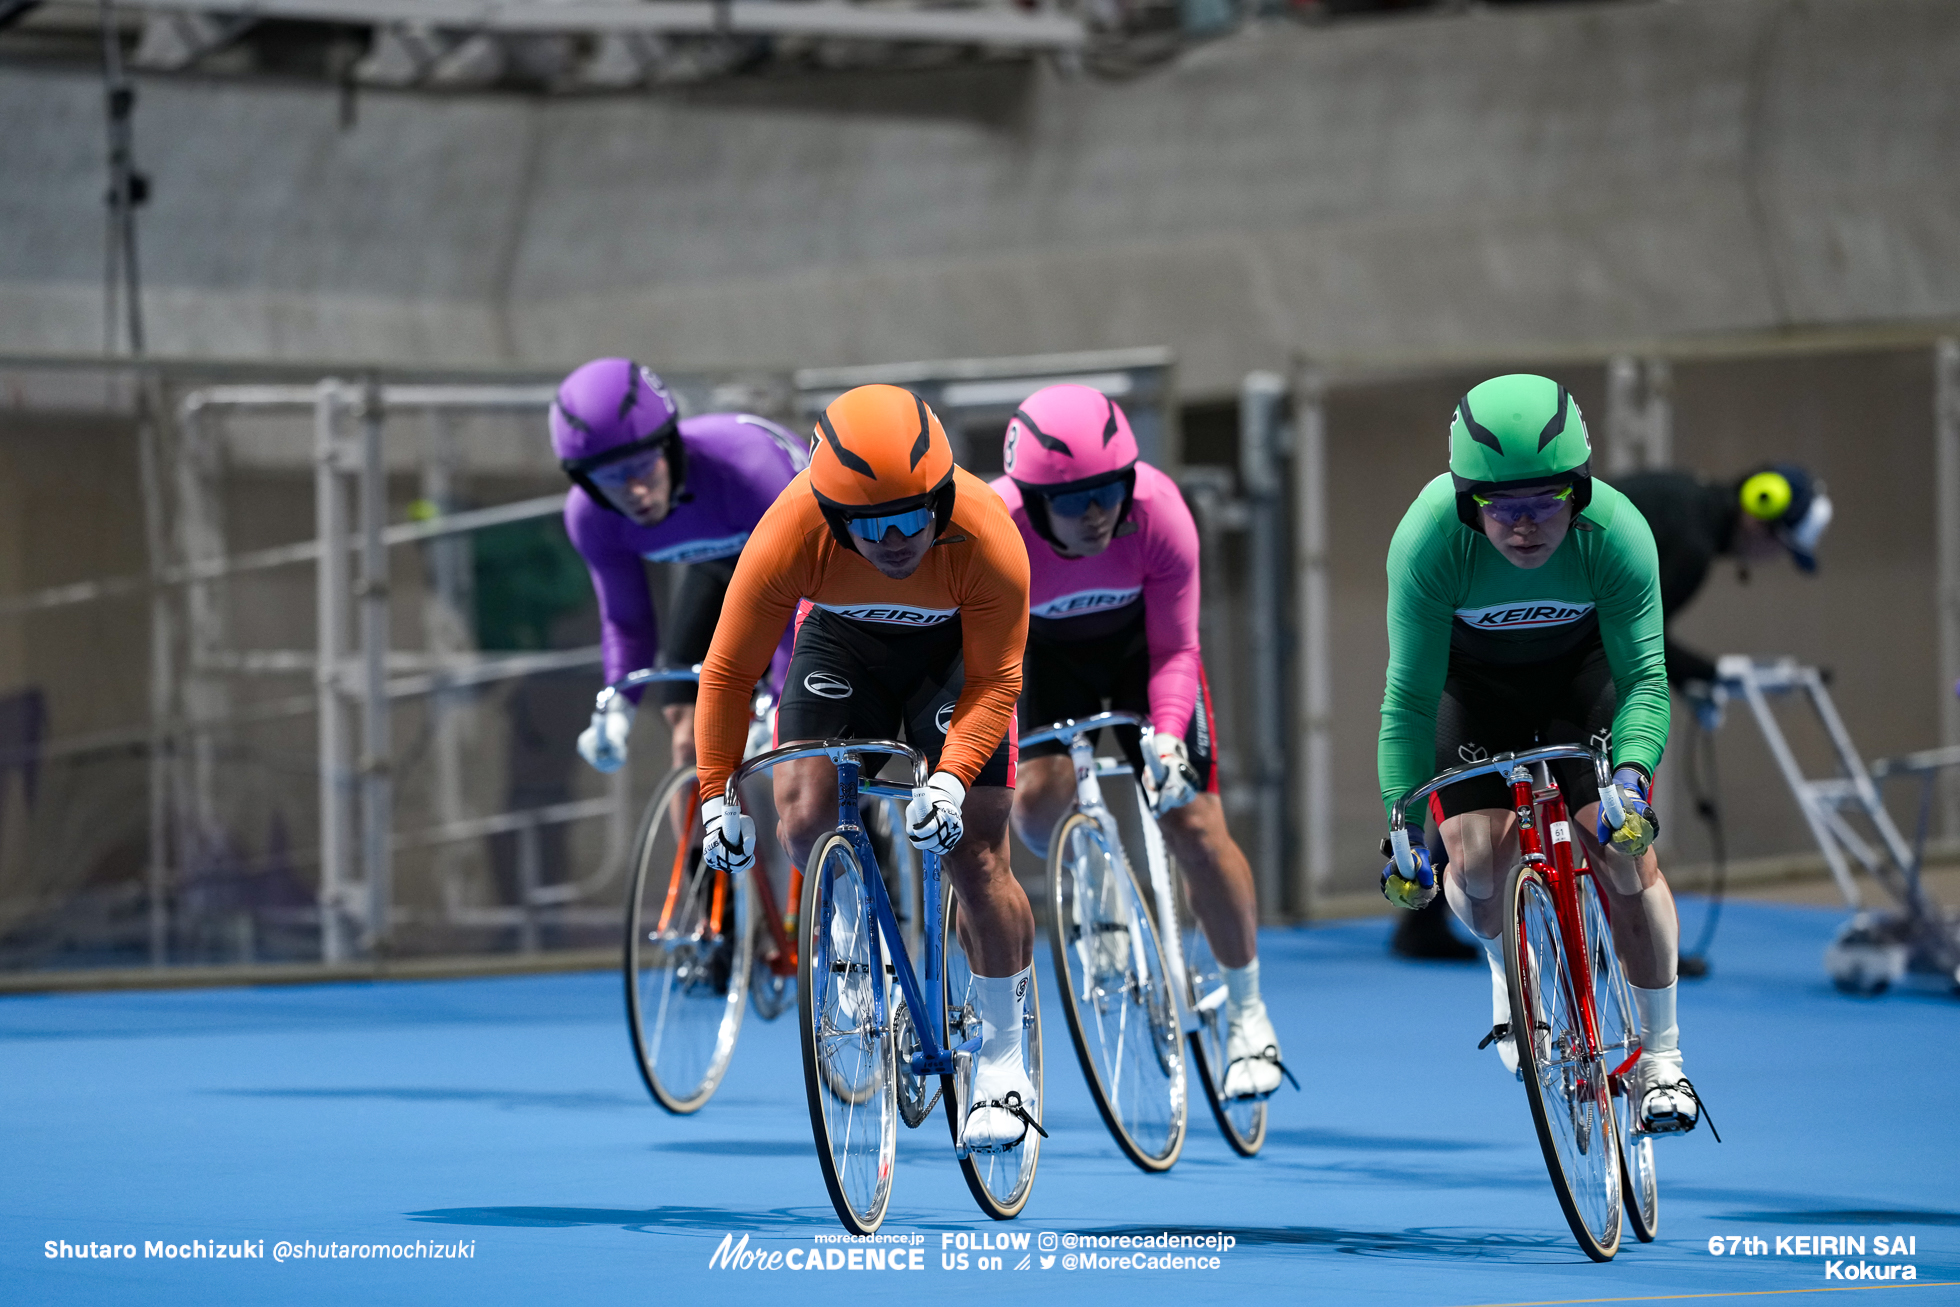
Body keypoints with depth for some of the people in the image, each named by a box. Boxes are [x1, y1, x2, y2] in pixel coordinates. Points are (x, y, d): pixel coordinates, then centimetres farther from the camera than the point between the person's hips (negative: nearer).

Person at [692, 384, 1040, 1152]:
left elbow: (995, 680, -24)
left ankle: (1002, 1059, 7)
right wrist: (717, 795, -26)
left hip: (954, 653, -1)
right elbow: (729, 668, -22)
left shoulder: (986, 537, -36)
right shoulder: (789, 534, -34)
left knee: (974, 854, -10)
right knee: (804, 822, -19)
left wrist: (951, 778, -38)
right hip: (841, 641, 1)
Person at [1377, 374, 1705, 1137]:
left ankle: (1660, 1057, 4)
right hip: (1470, 680, 0)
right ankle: (1505, 967, 21)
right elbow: (1410, 695, -29)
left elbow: (1643, 677, -30)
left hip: (1580, 674, 0)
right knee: (1477, 861, -16)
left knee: (1625, 852, -13)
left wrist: (1632, 771, -49)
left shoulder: (1616, 532, -34)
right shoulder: (1429, 538, -36)